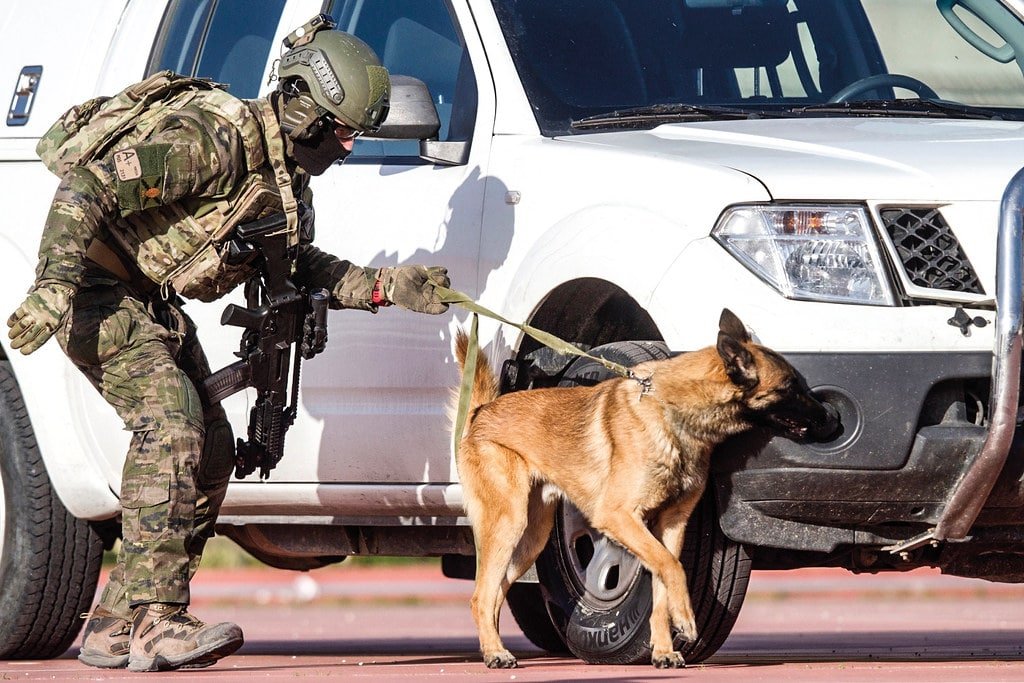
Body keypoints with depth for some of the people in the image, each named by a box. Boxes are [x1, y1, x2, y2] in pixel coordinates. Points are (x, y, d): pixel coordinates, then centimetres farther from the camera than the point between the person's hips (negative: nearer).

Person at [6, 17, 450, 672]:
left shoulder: (287, 175, 7)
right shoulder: (216, 140, -24)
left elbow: (301, 267, 20)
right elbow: (88, 186, -28)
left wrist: (388, 287, 6)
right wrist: (53, 287, -34)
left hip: (152, 301, 10)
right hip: (97, 284, -10)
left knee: (209, 447, 5)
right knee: (170, 421, -23)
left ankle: (117, 625, 6)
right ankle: (151, 619, -27)